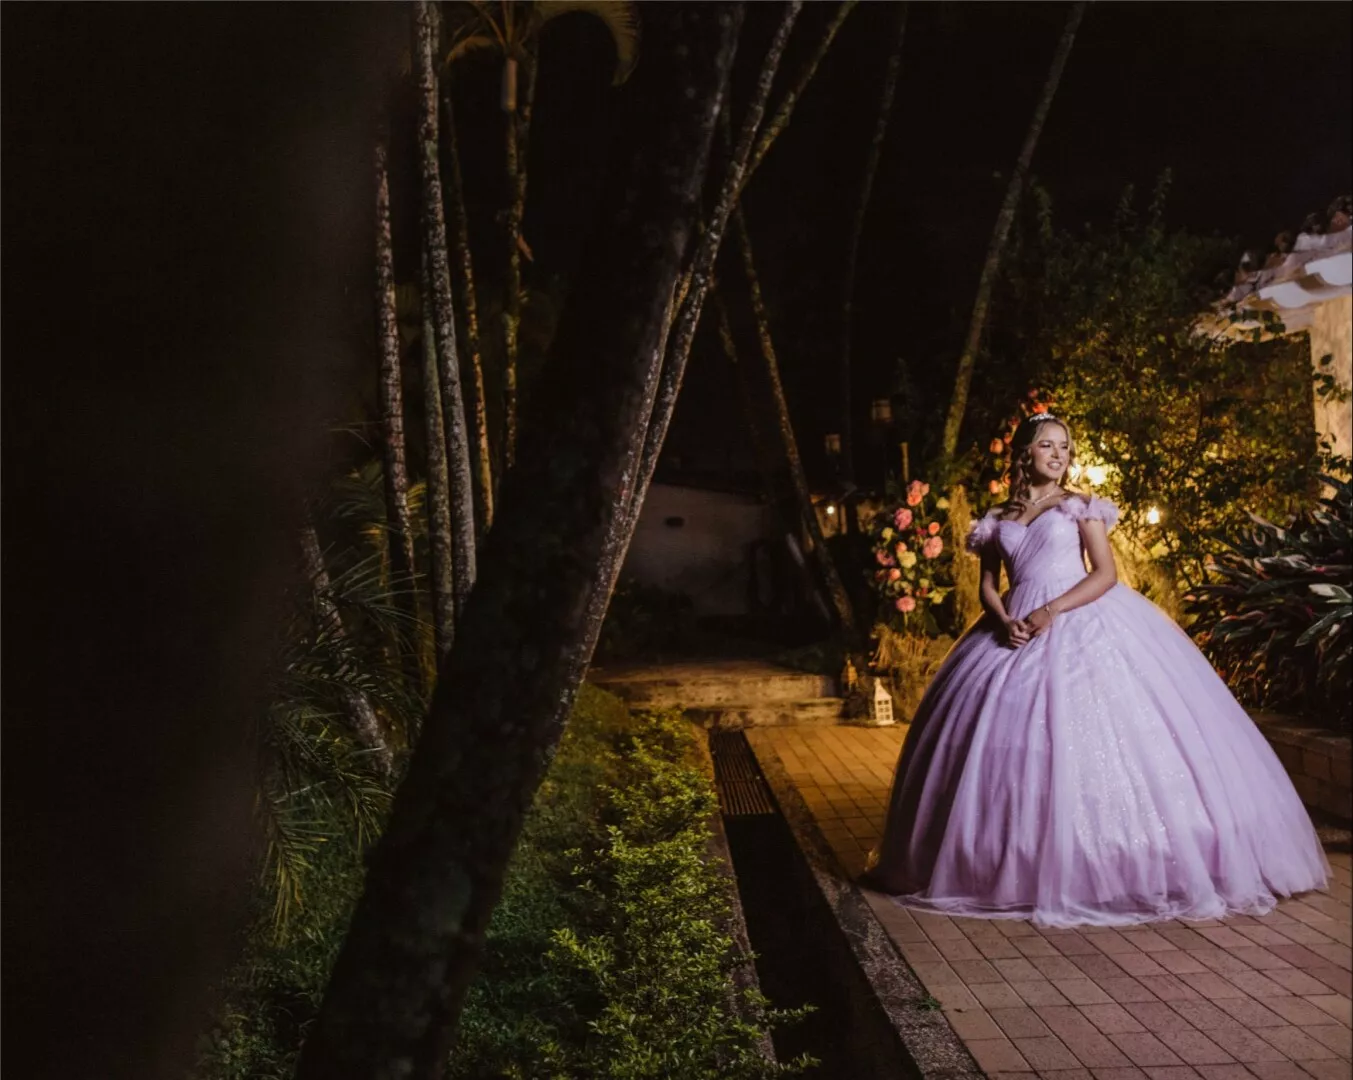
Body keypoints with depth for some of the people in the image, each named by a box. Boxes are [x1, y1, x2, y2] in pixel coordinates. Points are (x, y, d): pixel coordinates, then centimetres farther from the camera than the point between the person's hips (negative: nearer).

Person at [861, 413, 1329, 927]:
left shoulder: (1081, 507, 5)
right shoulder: (998, 520, 13)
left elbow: (1106, 574, -4)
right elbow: (988, 585, 12)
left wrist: (1051, 612, -16)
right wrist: (1005, 620, -9)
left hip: (1083, 627, -3)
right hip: (1018, 631, 3)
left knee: (1090, 731, -11)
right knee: (1011, 742, -2)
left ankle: (1103, 865, -4)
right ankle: (1018, 861, 7)